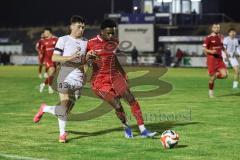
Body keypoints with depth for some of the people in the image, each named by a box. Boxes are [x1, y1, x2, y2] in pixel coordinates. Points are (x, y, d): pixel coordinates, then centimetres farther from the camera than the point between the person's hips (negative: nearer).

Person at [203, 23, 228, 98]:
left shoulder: (221, 37, 11)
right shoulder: (208, 38, -7)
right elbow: (204, 49, -8)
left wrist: (225, 51, 12)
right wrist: (211, 51, -26)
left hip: (219, 59, 5)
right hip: (211, 59, -5)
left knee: (224, 75, -11)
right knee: (212, 77, -3)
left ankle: (215, 75, 21)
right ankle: (211, 91, 19)